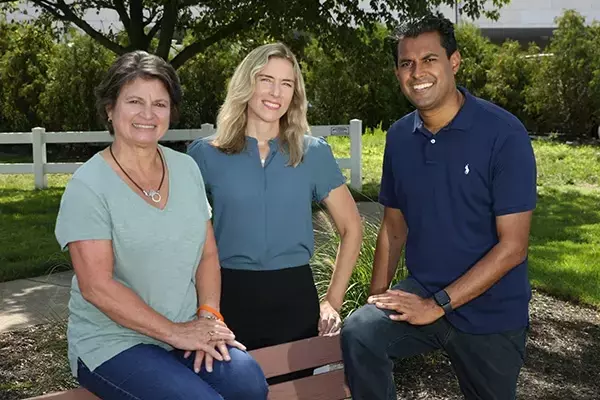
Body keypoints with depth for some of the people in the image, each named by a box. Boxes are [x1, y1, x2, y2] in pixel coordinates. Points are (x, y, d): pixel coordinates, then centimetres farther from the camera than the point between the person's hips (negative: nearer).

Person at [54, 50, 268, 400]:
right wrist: (175, 332, -15)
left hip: (186, 331, 4)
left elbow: (208, 254, 9)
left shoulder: (186, 168, 7)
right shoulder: (88, 186, -10)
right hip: (111, 342, -4)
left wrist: (209, 314, -7)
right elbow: (97, 286, -15)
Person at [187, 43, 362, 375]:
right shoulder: (205, 154, -2)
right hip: (229, 298, -1)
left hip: (295, 297, 1)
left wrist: (333, 300, 3)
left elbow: (351, 227, 7)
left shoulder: (314, 153, 1)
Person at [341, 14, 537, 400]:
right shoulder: (399, 136, 0)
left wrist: (437, 305, -18)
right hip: (421, 292, 3)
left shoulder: (504, 133, -15)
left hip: (490, 313, -2)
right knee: (358, 333, -24)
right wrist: (378, 299, -1)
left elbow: (512, 246, -17)